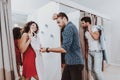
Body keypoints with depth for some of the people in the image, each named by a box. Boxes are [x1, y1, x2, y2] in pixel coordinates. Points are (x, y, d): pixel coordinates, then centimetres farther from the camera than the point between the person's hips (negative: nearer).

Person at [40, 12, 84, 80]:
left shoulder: (69, 27, -18)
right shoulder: (70, 26, 13)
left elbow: (64, 49, -25)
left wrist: (47, 49, -16)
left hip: (75, 63, -9)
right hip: (70, 62, 9)